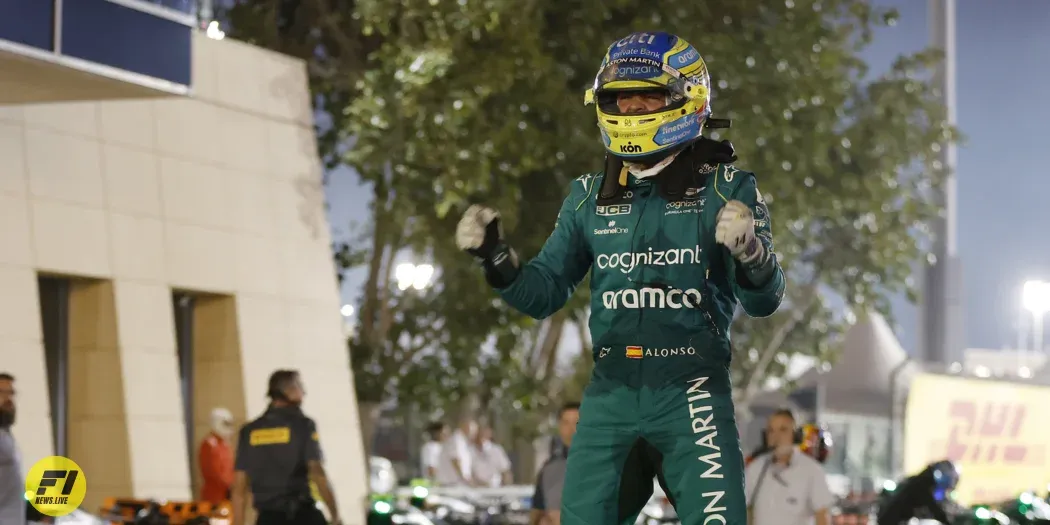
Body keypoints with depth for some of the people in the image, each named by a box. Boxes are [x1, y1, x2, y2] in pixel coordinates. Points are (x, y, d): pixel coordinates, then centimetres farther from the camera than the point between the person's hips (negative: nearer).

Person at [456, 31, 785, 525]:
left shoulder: (725, 187, -1)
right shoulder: (589, 197, 10)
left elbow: (764, 301, -5)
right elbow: (544, 294, 15)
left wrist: (751, 254, -26)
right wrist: (496, 259, -4)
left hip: (692, 389, -4)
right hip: (610, 390, 4)